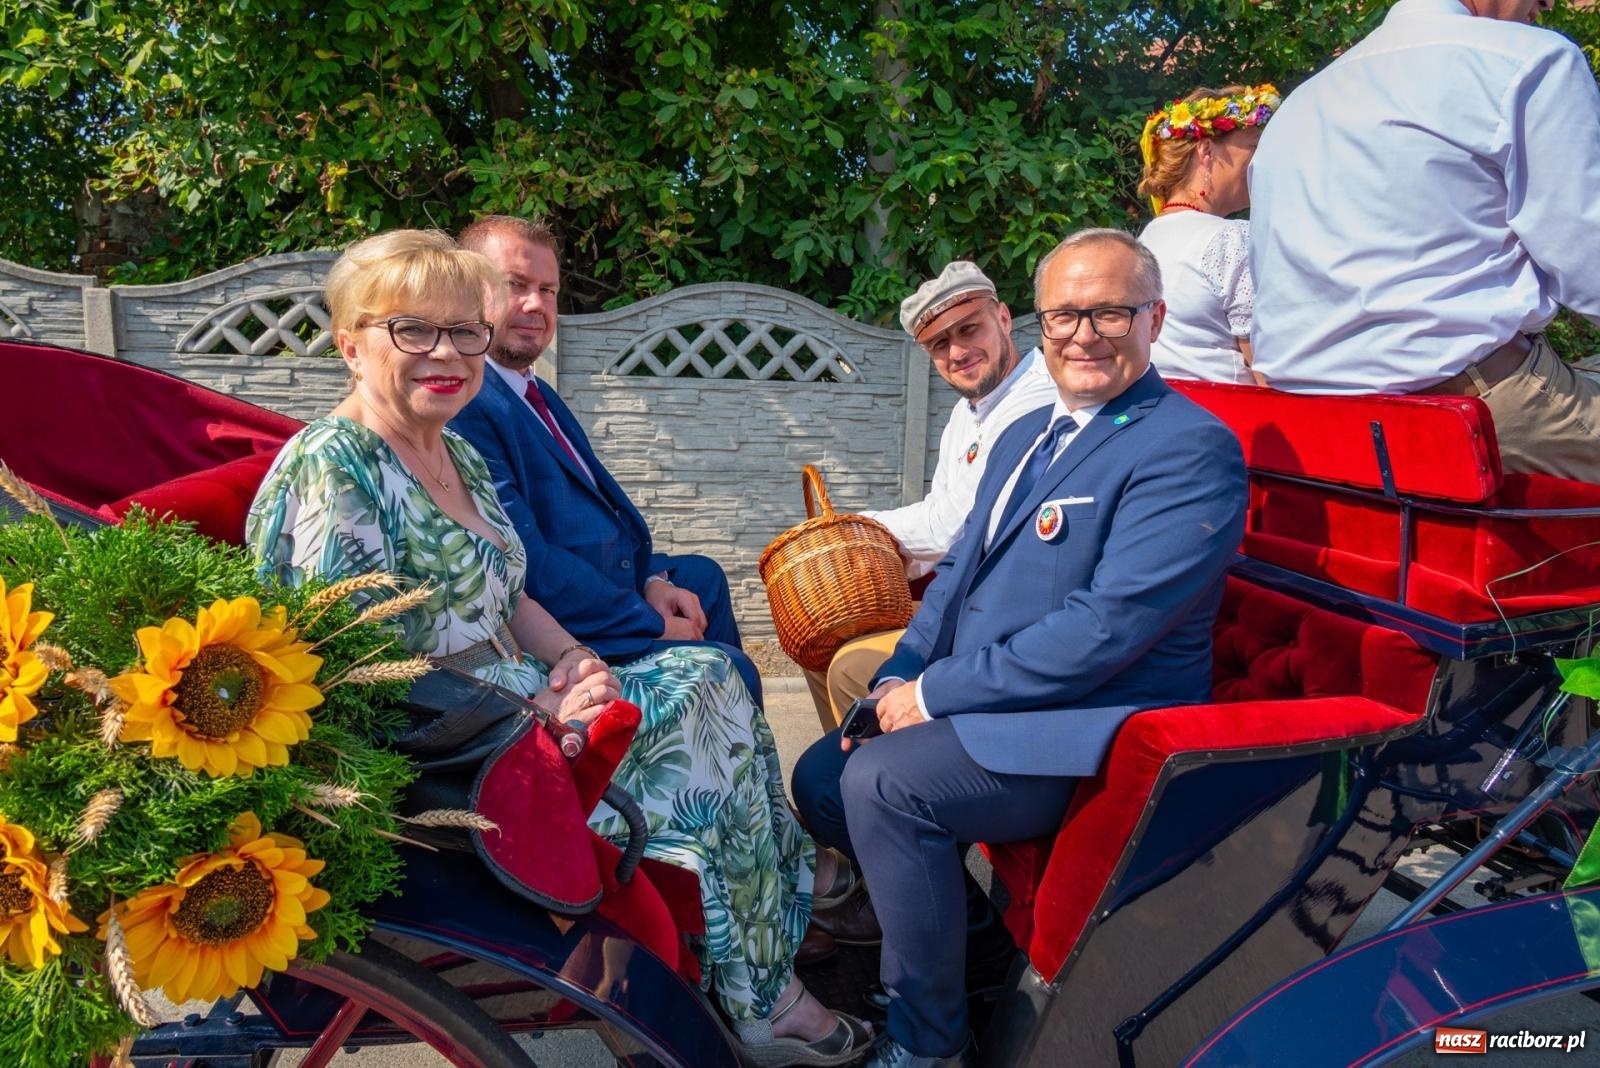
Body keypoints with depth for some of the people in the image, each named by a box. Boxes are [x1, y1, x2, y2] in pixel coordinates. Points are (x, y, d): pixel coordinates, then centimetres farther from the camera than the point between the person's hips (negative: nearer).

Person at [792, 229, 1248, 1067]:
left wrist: (934, 694, -18)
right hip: (977, 706, 9)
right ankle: (949, 925, 26)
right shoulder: (1024, 435, 14)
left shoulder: (1190, 450, -15)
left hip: (1089, 733, -9)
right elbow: (959, 569, 16)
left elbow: (1105, 627, -24)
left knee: (880, 782, -26)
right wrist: (897, 681, -1)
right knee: (820, 777, 5)